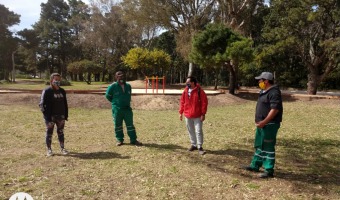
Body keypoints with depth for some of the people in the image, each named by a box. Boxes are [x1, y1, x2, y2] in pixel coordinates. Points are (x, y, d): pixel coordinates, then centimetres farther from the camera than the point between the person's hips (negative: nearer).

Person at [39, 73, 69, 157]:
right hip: (50, 116, -5)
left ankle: (62, 148, 22)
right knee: (49, 133, 6)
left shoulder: (62, 91, 9)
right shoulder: (47, 91, -8)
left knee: (61, 132, 12)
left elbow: (65, 104, 13)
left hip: (61, 116, 5)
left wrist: (66, 115, 8)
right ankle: (49, 150, 17)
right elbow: (42, 104, -10)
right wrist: (46, 115, -14)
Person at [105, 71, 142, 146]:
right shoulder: (113, 86, -7)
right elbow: (108, 96, 5)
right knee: (118, 125, 6)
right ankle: (120, 140, 19)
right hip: (117, 109, -3)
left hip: (127, 108, 3)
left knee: (130, 125, 5)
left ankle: (133, 140, 11)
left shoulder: (128, 86, 7)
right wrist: (115, 102, 10)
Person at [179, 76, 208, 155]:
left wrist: (203, 114, -14)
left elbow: (204, 102, -11)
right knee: (191, 131, 14)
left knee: (198, 131, -3)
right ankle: (193, 145, 27)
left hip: (197, 116, -5)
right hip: (188, 116, 5)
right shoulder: (185, 91, 5)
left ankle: (200, 147, 6)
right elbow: (182, 102, 10)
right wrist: (181, 112, 7)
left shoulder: (199, 91, -11)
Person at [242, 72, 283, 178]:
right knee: (259, 145, 17)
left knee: (268, 147, -3)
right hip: (262, 124, 10)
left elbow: (275, 109, -24)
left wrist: (264, 122, -25)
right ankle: (255, 165, 30)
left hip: (269, 125, -10)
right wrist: (258, 120, 15)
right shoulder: (264, 92, 14)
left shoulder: (274, 92, -17)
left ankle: (269, 171, 7)